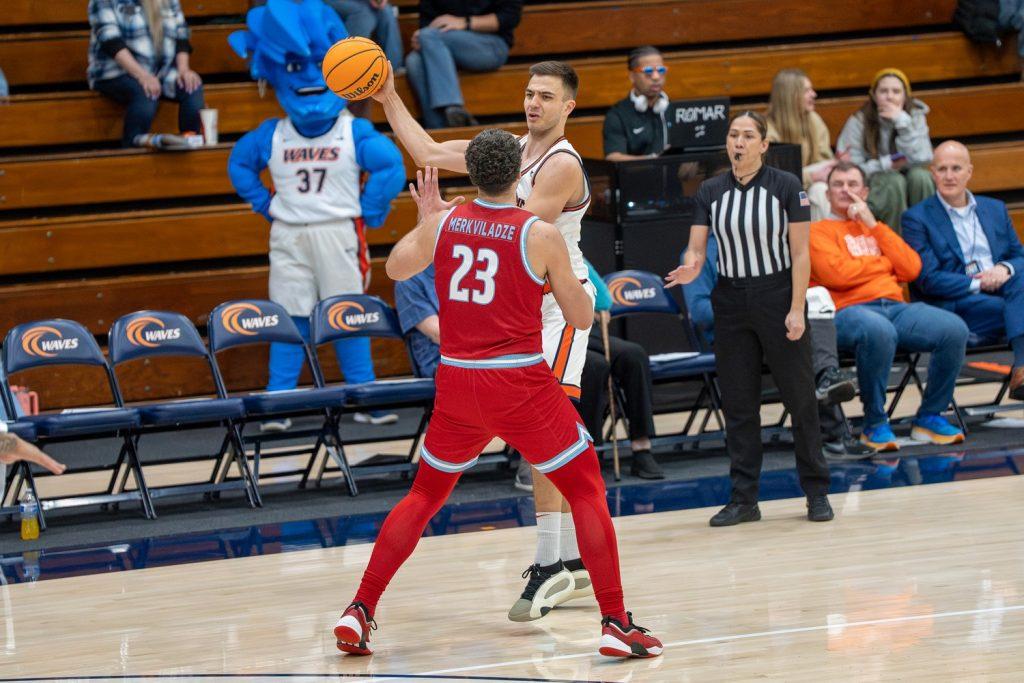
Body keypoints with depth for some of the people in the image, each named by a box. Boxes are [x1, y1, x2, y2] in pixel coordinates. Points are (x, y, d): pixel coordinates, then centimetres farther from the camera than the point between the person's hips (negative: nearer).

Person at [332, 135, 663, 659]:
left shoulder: (443, 223, 1)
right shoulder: (540, 236, -9)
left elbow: (396, 268, 21)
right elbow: (581, 317, -1)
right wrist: (565, 275, 16)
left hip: (456, 382, 4)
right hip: (520, 385, -4)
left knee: (424, 496, 20)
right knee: (588, 492, 7)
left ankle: (359, 612, 14)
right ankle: (616, 624, -1)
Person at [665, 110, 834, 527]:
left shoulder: (787, 187, -6)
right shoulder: (709, 192, 4)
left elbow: (800, 253, -7)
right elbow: (696, 248, 1)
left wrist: (797, 309, -14)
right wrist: (690, 268, -22)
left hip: (779, 298, -3)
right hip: (731, 302, 4)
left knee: (799, 396, 0)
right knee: (737, 403, 4)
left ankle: (817, 492, 10)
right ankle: (744, 499, 9)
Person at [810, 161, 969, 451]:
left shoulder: (876, 229, 29)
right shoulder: (819, 231, 11)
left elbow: (911, 269, 11)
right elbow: (837, 274, -8)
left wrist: (874, 226, 8)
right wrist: (885, 263, 7)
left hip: (895, 306, 5)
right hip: (848, 310, -5)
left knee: (954, 329, -22)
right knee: (878, 331, -42)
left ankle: (929, 417, -7)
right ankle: (874, 424, -23)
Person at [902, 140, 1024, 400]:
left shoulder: (996, 210, 21)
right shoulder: (916, 218, 4)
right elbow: (928, 279, -6)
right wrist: (978, 284, -15)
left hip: (1002, 294, 5)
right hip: (954, 306, -5)